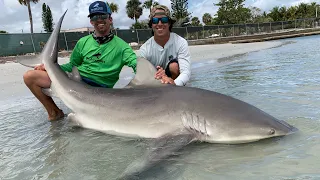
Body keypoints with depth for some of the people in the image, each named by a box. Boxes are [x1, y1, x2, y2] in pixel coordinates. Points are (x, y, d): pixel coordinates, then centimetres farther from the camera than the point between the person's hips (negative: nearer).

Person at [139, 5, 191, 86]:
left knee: (174, 66, -29)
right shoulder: (144, 49, -14)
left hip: (176, 82, -3)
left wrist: (174, 83, -53)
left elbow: (186, 72, -29)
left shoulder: (181, 43, -18)